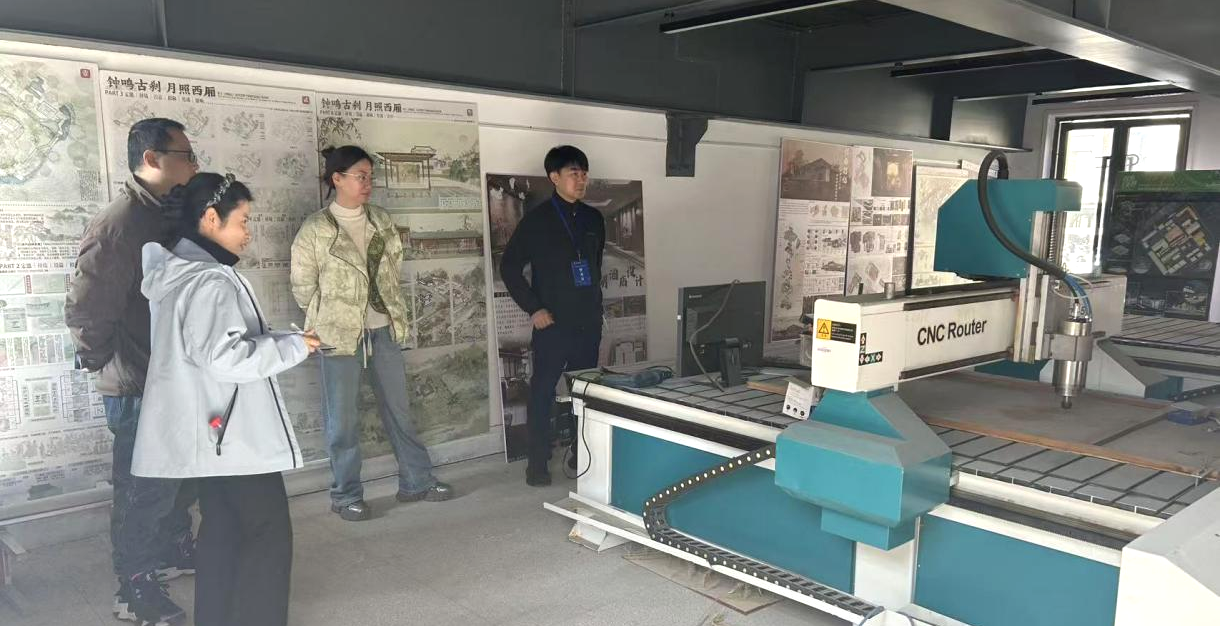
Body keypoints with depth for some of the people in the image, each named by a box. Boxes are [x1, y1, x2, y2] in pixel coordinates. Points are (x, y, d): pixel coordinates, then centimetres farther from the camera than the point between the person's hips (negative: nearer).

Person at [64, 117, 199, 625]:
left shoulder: (168, 219, 6)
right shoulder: (119, 224, -21)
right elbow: (84, 312, -21)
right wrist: (113, 364, -8)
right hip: (139, 389, -9)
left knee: (180, 477, 23)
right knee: (144, 491, 6)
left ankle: (174, 553, 44)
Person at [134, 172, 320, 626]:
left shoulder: (179, 272, 12)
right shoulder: (208, 281, -20)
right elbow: (223, 357, -27)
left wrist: (276, 341, 12)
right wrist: (292, 346, -17)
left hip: (213, 429, 10)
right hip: (233, 431, -10)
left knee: (222, 530, 17)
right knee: (267, 531, -1)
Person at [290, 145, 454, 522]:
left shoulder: (381, 221, 7)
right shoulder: (315, 230, -7)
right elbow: (303, 287, -2)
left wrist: (395, 314, 13)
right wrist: (330, 322, 4)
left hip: (385, 328, 5)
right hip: (341, 334, -4)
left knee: (399, 409, 12)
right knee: (343, 419, 4)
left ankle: (416, 482, 22)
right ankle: (346, 496, 16)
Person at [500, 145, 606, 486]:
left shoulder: (593, 218, 10)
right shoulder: (538, 219, -5)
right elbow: (509, 266, -4)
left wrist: (595, 303, 14)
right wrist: (533, 308, -9)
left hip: (589, 321, 5)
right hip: (553, 322, -5)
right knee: (543, 391, 0)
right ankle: (537, 463, 8)